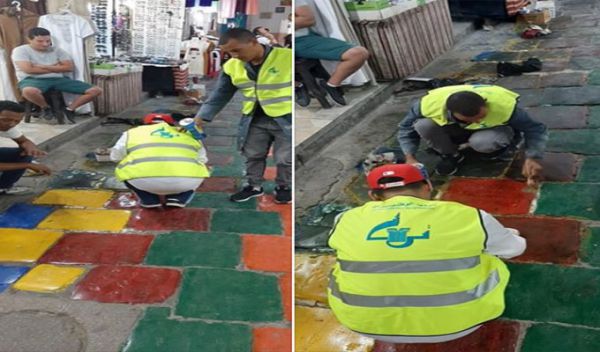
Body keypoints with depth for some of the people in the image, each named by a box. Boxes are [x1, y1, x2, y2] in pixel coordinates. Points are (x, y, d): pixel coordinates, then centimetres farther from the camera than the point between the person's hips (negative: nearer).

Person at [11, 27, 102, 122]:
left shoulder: (57, 50, 13)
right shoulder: (20, 50, 1)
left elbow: (69, 67, 2)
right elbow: (28, 69, -13)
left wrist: (43, 66, -5)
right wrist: (56, 67, -2)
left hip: (59, 79, 3)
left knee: (96, 90, -11)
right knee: (29, 91, -45)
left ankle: (70, 109, 9)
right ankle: (46, 107, -10)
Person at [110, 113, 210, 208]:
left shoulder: (132, 132, 29)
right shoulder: (188, 134, 32)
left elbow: (115, 156, 38)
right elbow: (201, 159, 43)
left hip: (144, 180, 0)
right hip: (185, 179, 1)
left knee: (125, 171, 32)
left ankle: (149, 200, 18)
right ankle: (179, 199, 16)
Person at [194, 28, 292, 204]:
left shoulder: (287, 57, -19)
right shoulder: (231, 66, -3)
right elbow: (220, 95, 6)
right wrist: (201, 117, -4)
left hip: (286, 119, -5)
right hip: (255, 120, 5)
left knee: (285, 158, 7)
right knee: (252, 155, 15)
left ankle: (284, 187, 30)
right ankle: (254, 186, 35)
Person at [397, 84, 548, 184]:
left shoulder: (504, 105, -38)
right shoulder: (430, 103, -35)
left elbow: (535, 128, -25)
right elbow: (406, 128, -16)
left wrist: (532, 159, -40)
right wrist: (410, 157, -30)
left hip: (489, 131, -2)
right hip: (454, 130, 2)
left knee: (482, 142, -40)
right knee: (423, 125, -30)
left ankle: (500, 150, -3)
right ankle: (450, 155, -2)